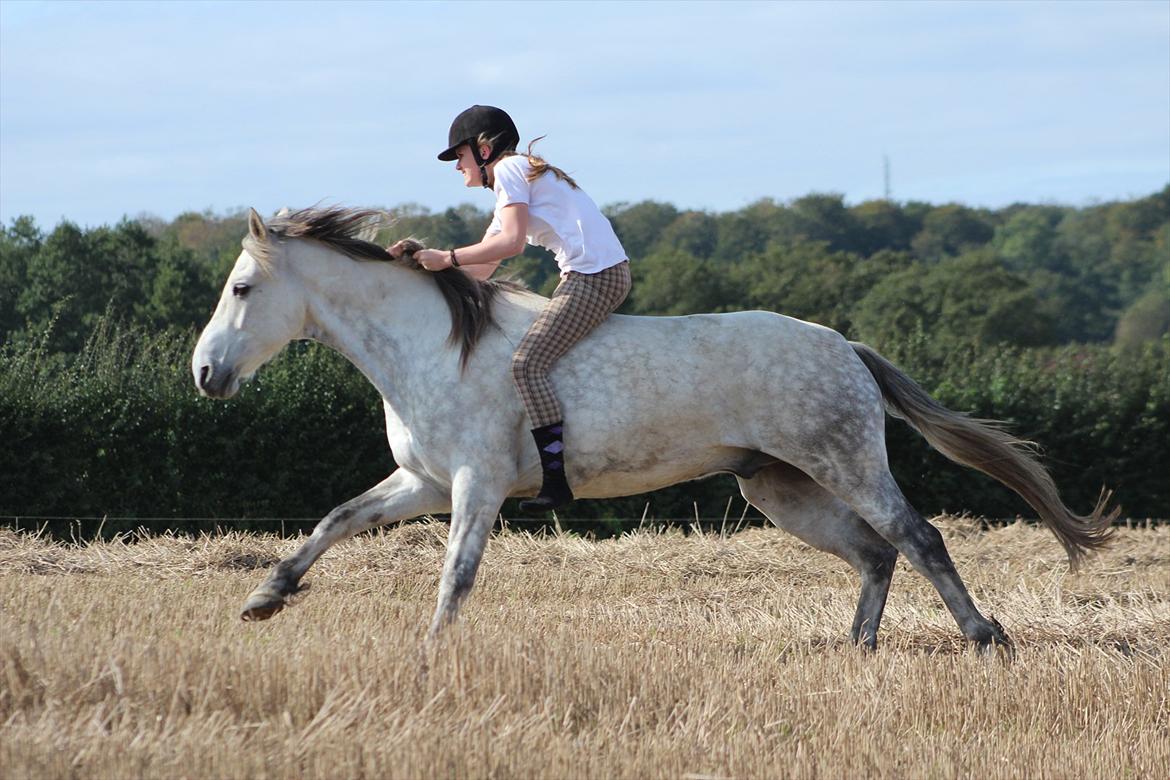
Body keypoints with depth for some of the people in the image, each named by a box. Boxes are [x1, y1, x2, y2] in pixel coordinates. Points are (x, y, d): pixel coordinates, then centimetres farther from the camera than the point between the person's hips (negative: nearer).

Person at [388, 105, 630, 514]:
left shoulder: (509, 170, -2)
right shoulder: (518, 175, 28)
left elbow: (511, 242, -16)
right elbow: (480, 271, 22)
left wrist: (447, 257, -10)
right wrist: (422, 258, 15)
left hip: (595, 276, -11)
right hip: (599, 277, 11)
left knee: (526, 363, -17)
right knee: (530, 360, 18)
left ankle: (556, 477, -23)